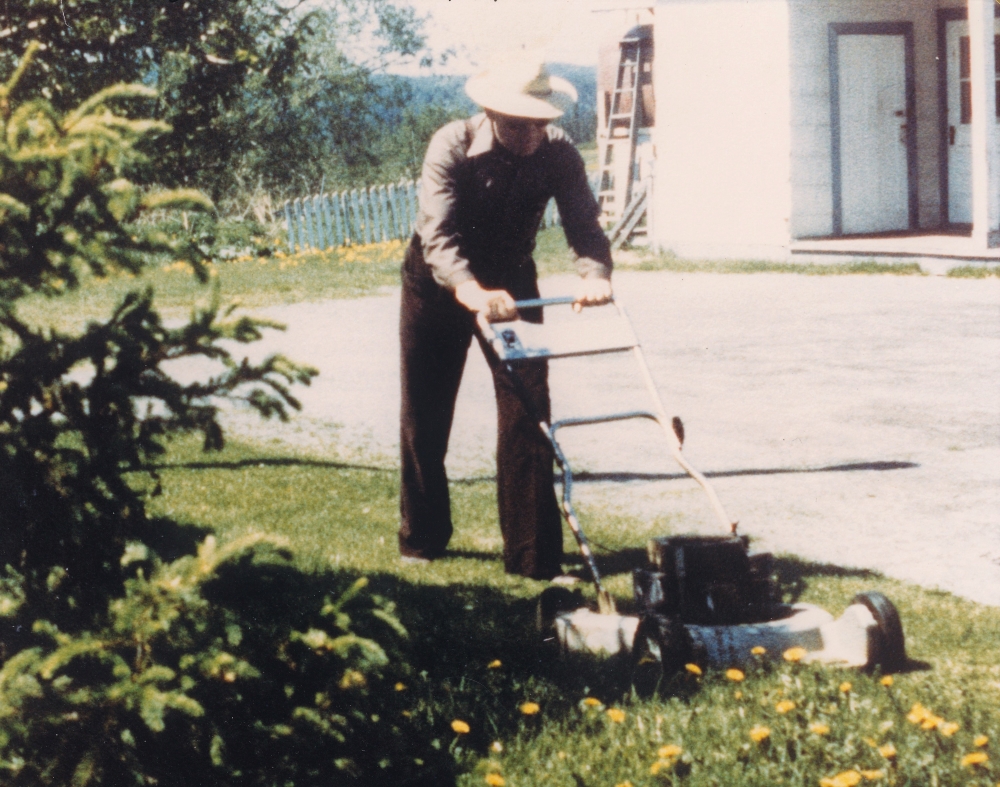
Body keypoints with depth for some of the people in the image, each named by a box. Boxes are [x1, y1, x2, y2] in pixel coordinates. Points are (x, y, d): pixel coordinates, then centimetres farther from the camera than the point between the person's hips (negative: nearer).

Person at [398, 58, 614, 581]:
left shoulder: (557, 155, -19)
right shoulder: (451, 146, -27)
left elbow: (583, 224, -25)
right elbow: (437, 235, -37)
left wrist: (594, 274, -48)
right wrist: (470, 291, -55)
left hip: (511, 282, 1)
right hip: (438, 284, -1)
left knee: (527, 415, -9)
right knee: (425, 418, 8)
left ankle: (534, 556, -5)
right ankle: (421, 539, 28)